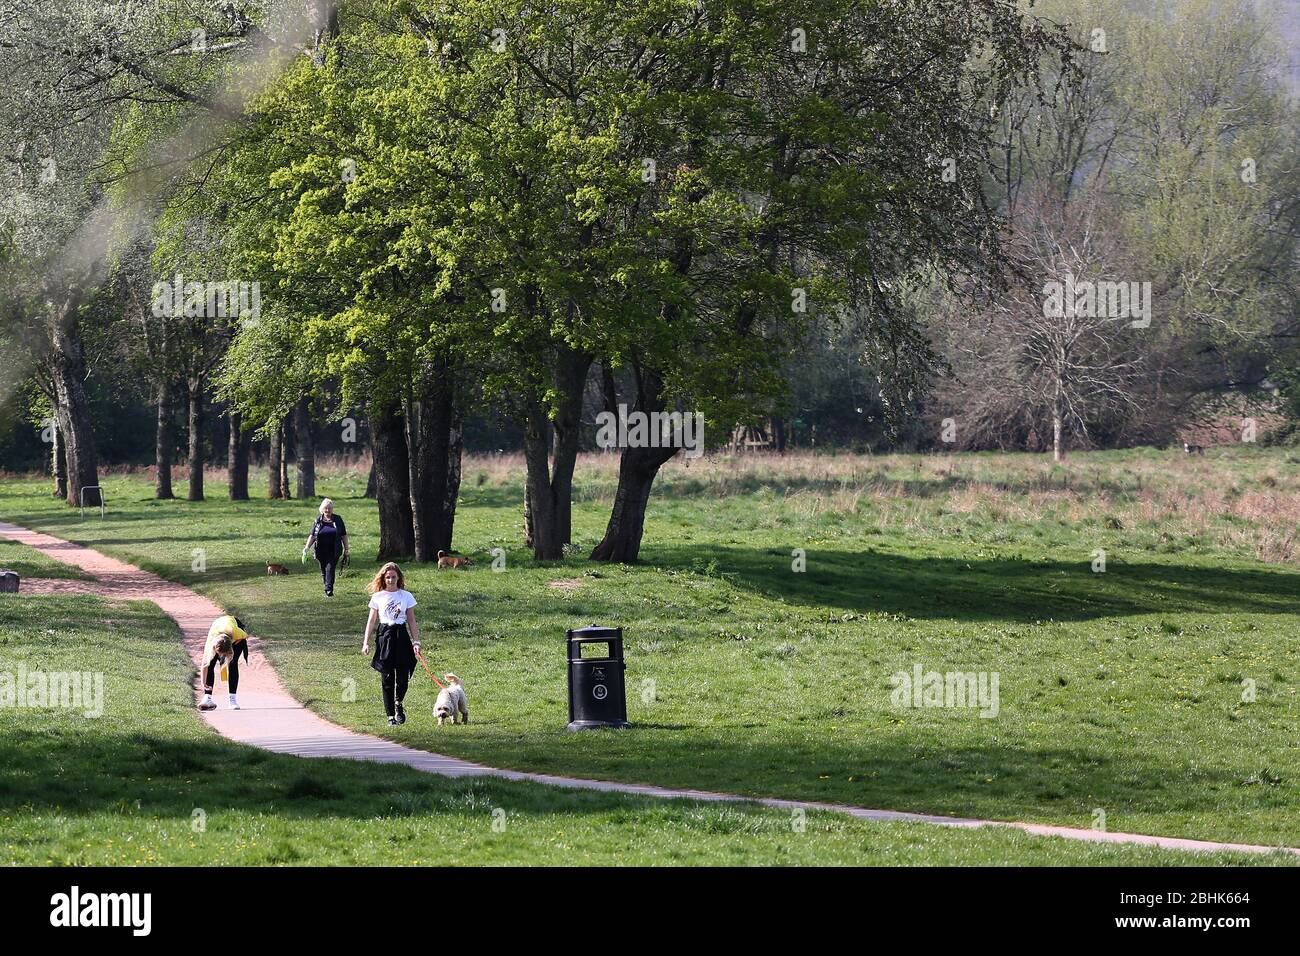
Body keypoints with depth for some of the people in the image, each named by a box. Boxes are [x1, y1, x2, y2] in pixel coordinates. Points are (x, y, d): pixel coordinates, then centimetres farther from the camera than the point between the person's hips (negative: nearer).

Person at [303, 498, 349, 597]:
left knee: (330, 569, -14)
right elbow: (312, 536, 4)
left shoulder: (337, 520, 4)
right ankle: (328, 588, 24)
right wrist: (307, 547, -10)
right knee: (324, 571, 7)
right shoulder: (318, 520, 6)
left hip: (334, 551, -2)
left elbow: (344, 536, 8)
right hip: (322, 551, 2)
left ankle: (329, 590, -15)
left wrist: (346, 550, 6)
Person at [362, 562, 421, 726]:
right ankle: (391, 716, 6)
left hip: (401, 636, 1)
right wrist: (366, 642, 1)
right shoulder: (378, 597, 5)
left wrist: (416, 642, 2)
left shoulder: (406, 596, 6)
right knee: (387, 679, -1)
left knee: (403, 677, -2)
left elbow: (411, 621, 8)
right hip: (384, 637, -1)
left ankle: (398, 703, 29)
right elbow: (371, 621, 7)